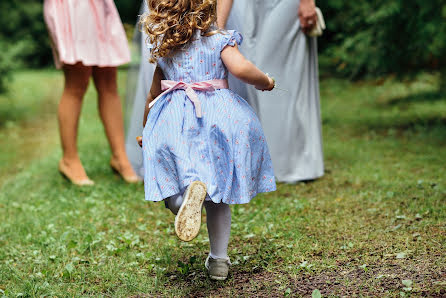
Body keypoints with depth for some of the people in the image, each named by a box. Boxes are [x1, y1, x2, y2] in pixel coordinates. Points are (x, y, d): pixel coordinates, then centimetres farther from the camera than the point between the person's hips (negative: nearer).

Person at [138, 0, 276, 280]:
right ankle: (219, 260, 14)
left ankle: (191, 189, -40)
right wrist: (265, 81, 6)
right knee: (218, 194, 12)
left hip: (175, 121, 1)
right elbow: (241, 69, -15)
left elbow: (153, 96, 23)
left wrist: (146, 131, 36)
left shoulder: (163, 50, 15)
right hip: (217, 116, -1)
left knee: (174, 190, -3)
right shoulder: (220, 41, 3)